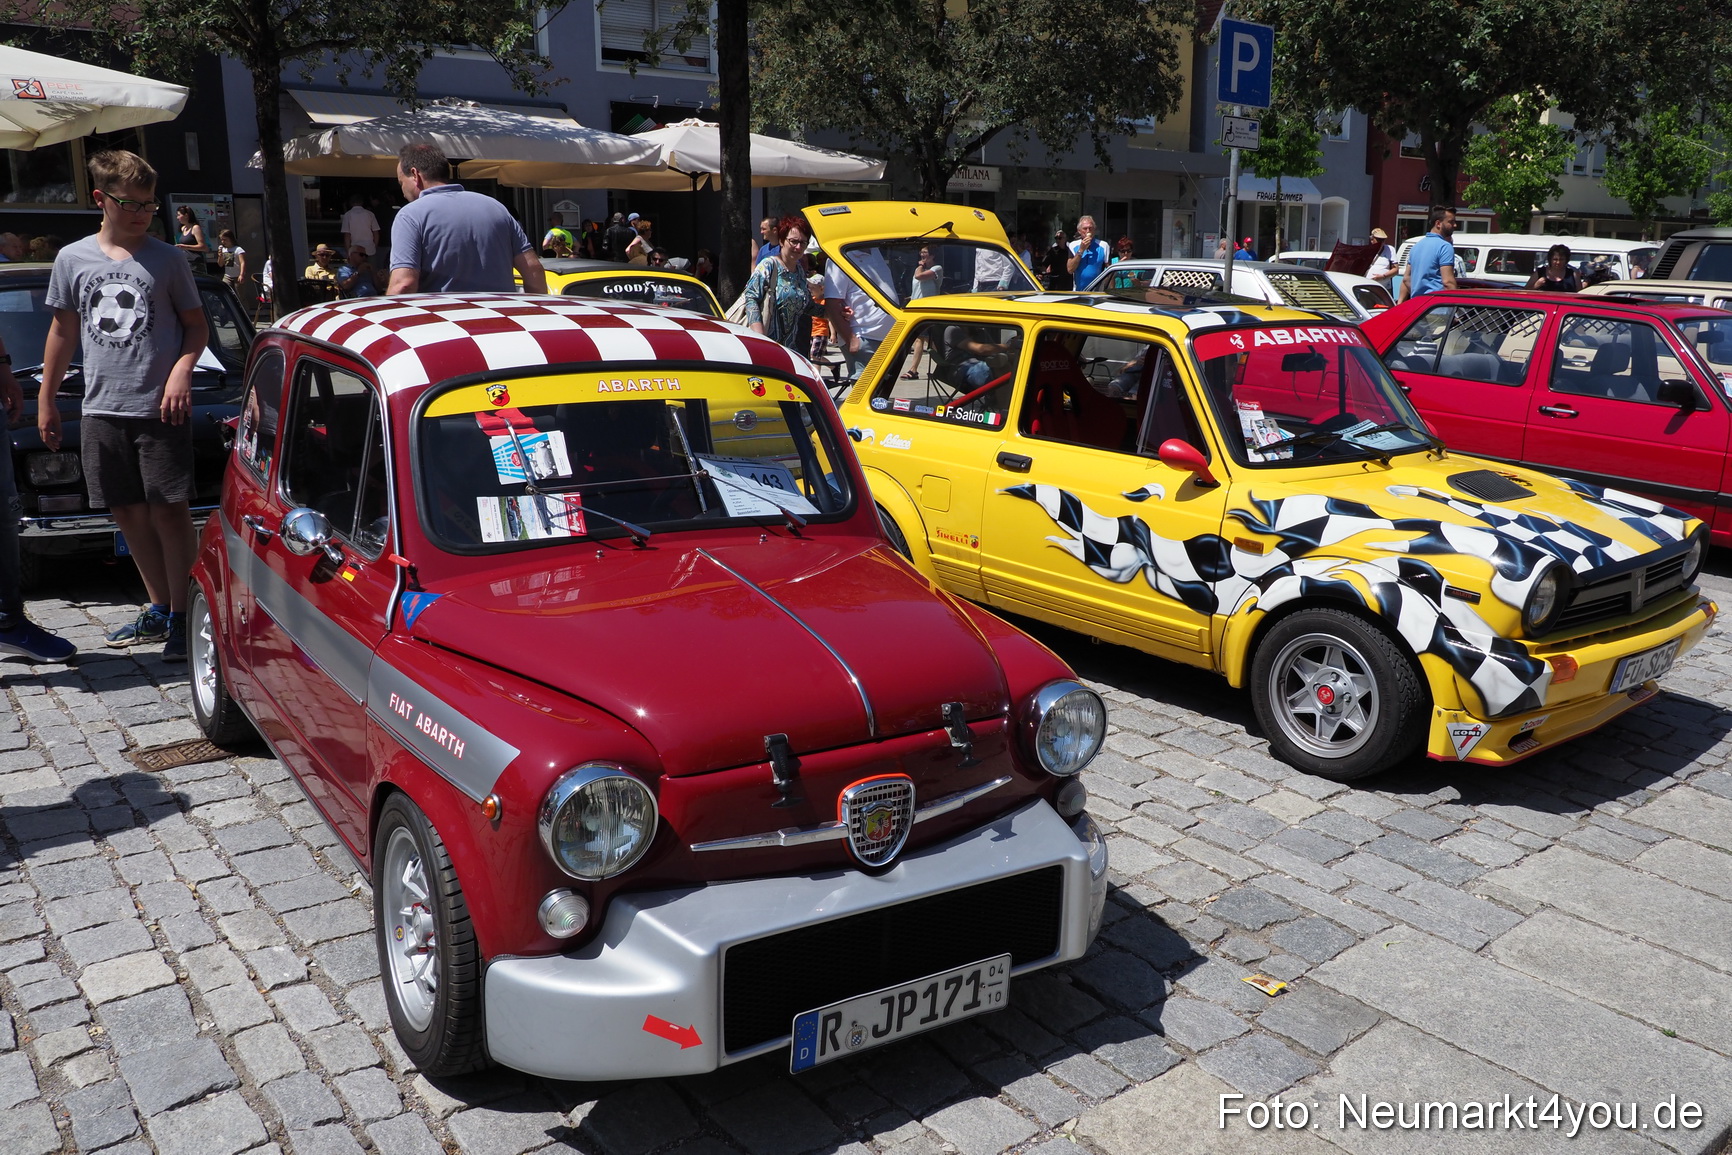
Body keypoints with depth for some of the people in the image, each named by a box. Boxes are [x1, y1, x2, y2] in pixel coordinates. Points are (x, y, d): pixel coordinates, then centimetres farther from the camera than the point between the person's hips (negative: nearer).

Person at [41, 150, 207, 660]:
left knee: (168, 511, -5)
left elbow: (197, 325, 5)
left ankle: (181, 617, 2)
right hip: (101, 408, 4)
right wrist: (45, 399, 15)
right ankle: (159, 609, 19)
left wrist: (182, 370, -13)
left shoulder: (167, 259, 1)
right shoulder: (73, 259, 8)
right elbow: (63, 332, 15)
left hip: (160, 408, -4)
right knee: (128, 513, 8)